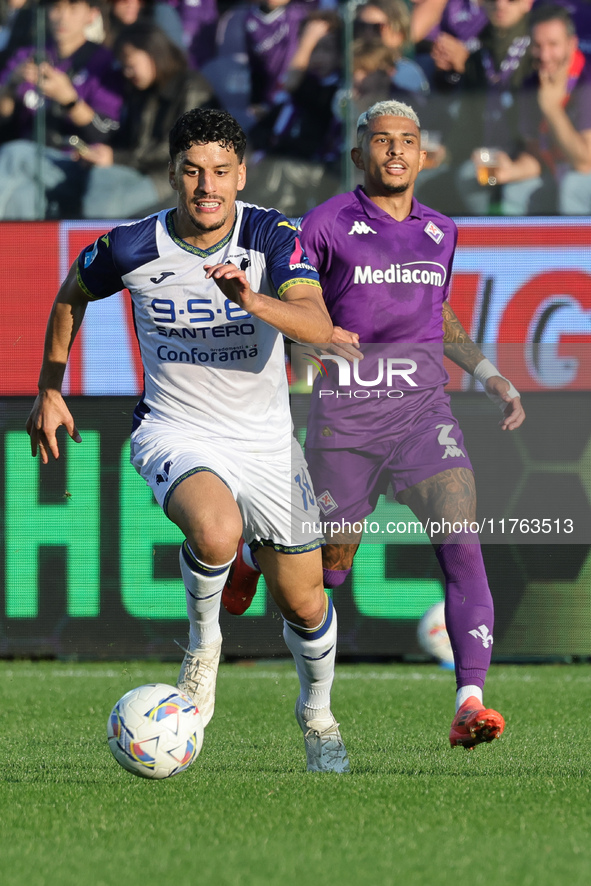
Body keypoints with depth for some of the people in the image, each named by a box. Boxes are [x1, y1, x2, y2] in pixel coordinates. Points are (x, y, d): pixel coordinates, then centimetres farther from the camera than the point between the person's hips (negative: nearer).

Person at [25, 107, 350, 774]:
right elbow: (72, 294, 10)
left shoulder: (272, 237, -14)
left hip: (266, 438, 2)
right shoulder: (132, 249, -12)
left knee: (304, 604, 8)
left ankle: (317, 716, 39)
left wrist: (253, 300, -49)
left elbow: (317, 325, -30)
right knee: (216, 532, -36)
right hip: (174, 431, -2)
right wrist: (49, 392, 11)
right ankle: (203, 642, -5)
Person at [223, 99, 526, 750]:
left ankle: (470, 704, -26)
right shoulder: (326, 225, -5)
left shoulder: (439, 232, 11)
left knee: (461, 544, -20)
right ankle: (253, 553, 47)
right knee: (328, 569, 10)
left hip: (424, 413, 3)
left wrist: (491, 377, 14)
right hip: (346, 420, -3)